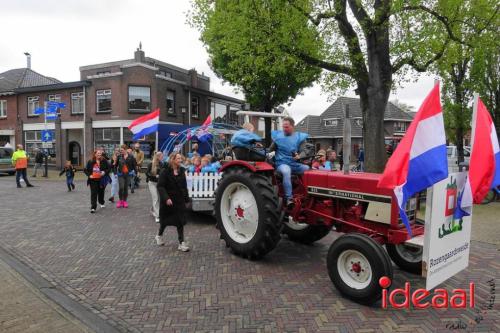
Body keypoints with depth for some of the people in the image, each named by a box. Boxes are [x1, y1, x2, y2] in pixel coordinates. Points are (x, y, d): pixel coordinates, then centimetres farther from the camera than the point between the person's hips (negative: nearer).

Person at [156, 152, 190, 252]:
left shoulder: (181, 171, 3)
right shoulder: (165, 171, -12)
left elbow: (184, 186, 9)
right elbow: (160, 186, -17)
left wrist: (186, 198, 7)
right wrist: (166, 198, -27)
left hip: (179, 201, 4)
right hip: (168, 200, -4)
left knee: (180, 221, 0)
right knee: (165, 219, 13)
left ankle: (181, 243, 4)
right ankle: (159, 235, 41)